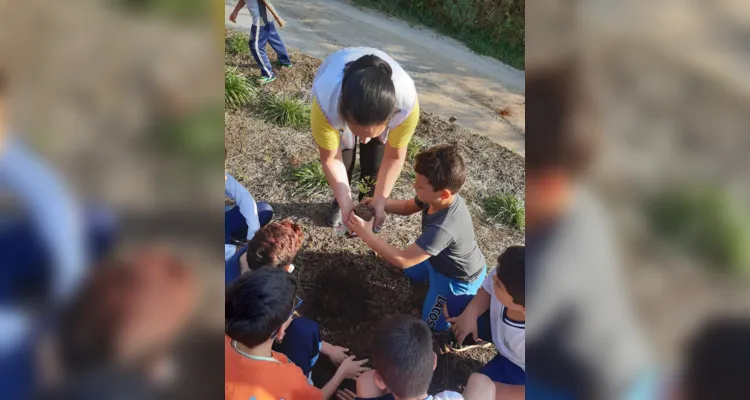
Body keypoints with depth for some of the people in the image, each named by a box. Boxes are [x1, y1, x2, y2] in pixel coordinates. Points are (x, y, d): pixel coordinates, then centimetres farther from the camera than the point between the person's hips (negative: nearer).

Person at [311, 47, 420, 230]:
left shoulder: (406, 102, -43)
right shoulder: (325, 102, -46)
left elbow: (394, 156, -25)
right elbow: (330, 158, -28)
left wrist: (380, 201, -25)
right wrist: (346, 204, -31)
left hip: (380, 104, 1)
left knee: (374, 164, -2)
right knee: (343, 161, 0)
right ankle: (339, 202, 33)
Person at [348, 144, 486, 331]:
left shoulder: (443, 228, -46)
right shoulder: (441, 196, -22)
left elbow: (402, 260, -40)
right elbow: (407, 207, -2)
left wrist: (367, 234, -37)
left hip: (458, 279, -8)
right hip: (442, 258, 8)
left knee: (432, 324, 10)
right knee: (411, 271, 29)